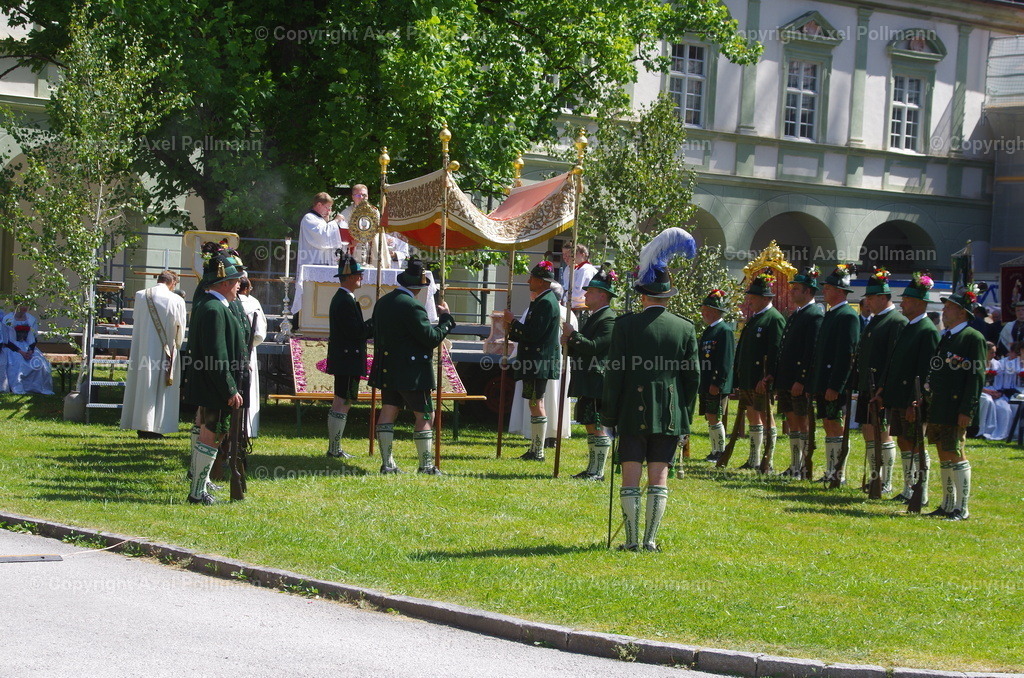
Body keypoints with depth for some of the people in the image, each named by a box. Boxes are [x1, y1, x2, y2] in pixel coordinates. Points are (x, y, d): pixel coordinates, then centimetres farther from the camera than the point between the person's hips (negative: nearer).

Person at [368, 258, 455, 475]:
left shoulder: (382, 302, 8)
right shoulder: (412, 306, -18)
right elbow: (432, 338, -18)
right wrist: (445, 318, -6)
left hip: (387, 369, 8)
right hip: (412, 371, -8)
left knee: (388, 412, 8)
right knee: (424, 416, 1)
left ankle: (387, 463, 9)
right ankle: (426, 465, 3)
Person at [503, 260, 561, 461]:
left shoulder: (546, 303, -16)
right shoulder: (541, 301, 17)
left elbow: (534, 334, -22)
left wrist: (512, 322, -12)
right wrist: (512, 331, 8)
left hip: (540, 362, -11)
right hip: (534, 362, 11)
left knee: (536, 403, -8)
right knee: (535, 403, 13)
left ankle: (538, 451, -6)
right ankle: (535, 449, 19)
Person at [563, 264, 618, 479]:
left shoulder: (608, 320, -12)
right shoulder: (592, 318, 21)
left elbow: (594, 347, -22)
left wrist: (572, 335, -15)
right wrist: (569, 344, 6)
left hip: (597, 381, -10)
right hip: (586, 383, 10)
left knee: (598, 427, -7)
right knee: (590, 426, 13)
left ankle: (598, 471, -4)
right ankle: (592, 468, 19)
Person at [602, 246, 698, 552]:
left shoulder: (626, 324, -6)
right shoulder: (685, 328, 1)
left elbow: (614, 374, -5)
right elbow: (693, 376, 4)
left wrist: (609, 415, 2)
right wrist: (686, 416, 13)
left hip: (633, 413, -2)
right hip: (670, 414, 2)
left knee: (631, 477, 2)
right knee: (659, 477, 4)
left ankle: (632, 539, 0)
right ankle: (651, 540, 4)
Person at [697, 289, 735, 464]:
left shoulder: (725, 331, -11)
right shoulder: (707, 331, 18)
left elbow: (726, 361, -17)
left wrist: (717, 384, -21)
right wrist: (700, 382, 20)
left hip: (717, 386, -9)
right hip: (705, 384, 9)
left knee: (714, 418, -8)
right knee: (709, 417, 10)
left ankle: (720, 452, 0)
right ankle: (715, 451, 15)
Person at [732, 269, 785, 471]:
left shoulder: (774, 319, -12)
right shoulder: (754, 318, 17)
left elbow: (776, 352, -19)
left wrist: (767, 378, -24)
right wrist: (739, 376, 17)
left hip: (762, 380, -9)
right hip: (748, 379, 9)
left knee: (765, 417, -4)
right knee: (752, 415, 13)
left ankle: (768, 462, 0)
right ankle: (754, 460, 21)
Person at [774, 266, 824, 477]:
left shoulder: (815, 315, -12)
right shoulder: (794, 314, 18)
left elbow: (812, 351, -19)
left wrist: (801, 380, -22)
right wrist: (776, 377, 16)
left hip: (801, 382, -9)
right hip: (786, 380, 9)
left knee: (804, 423, -4)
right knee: (792, 422, 12)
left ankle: (804, 468, 0)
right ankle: (794, 466, 18)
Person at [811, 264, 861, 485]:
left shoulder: (848, 316, -13)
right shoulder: (829, 314, 17)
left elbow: (847, 355, -20)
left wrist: (835, 386, -22)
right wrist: (814, 384, 18)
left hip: (837, 386, -10)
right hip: (824, 383, 10)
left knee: (836, 426, -7)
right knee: (828, 425, 11)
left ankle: (839, 474, -3)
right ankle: (830, 473, 16)